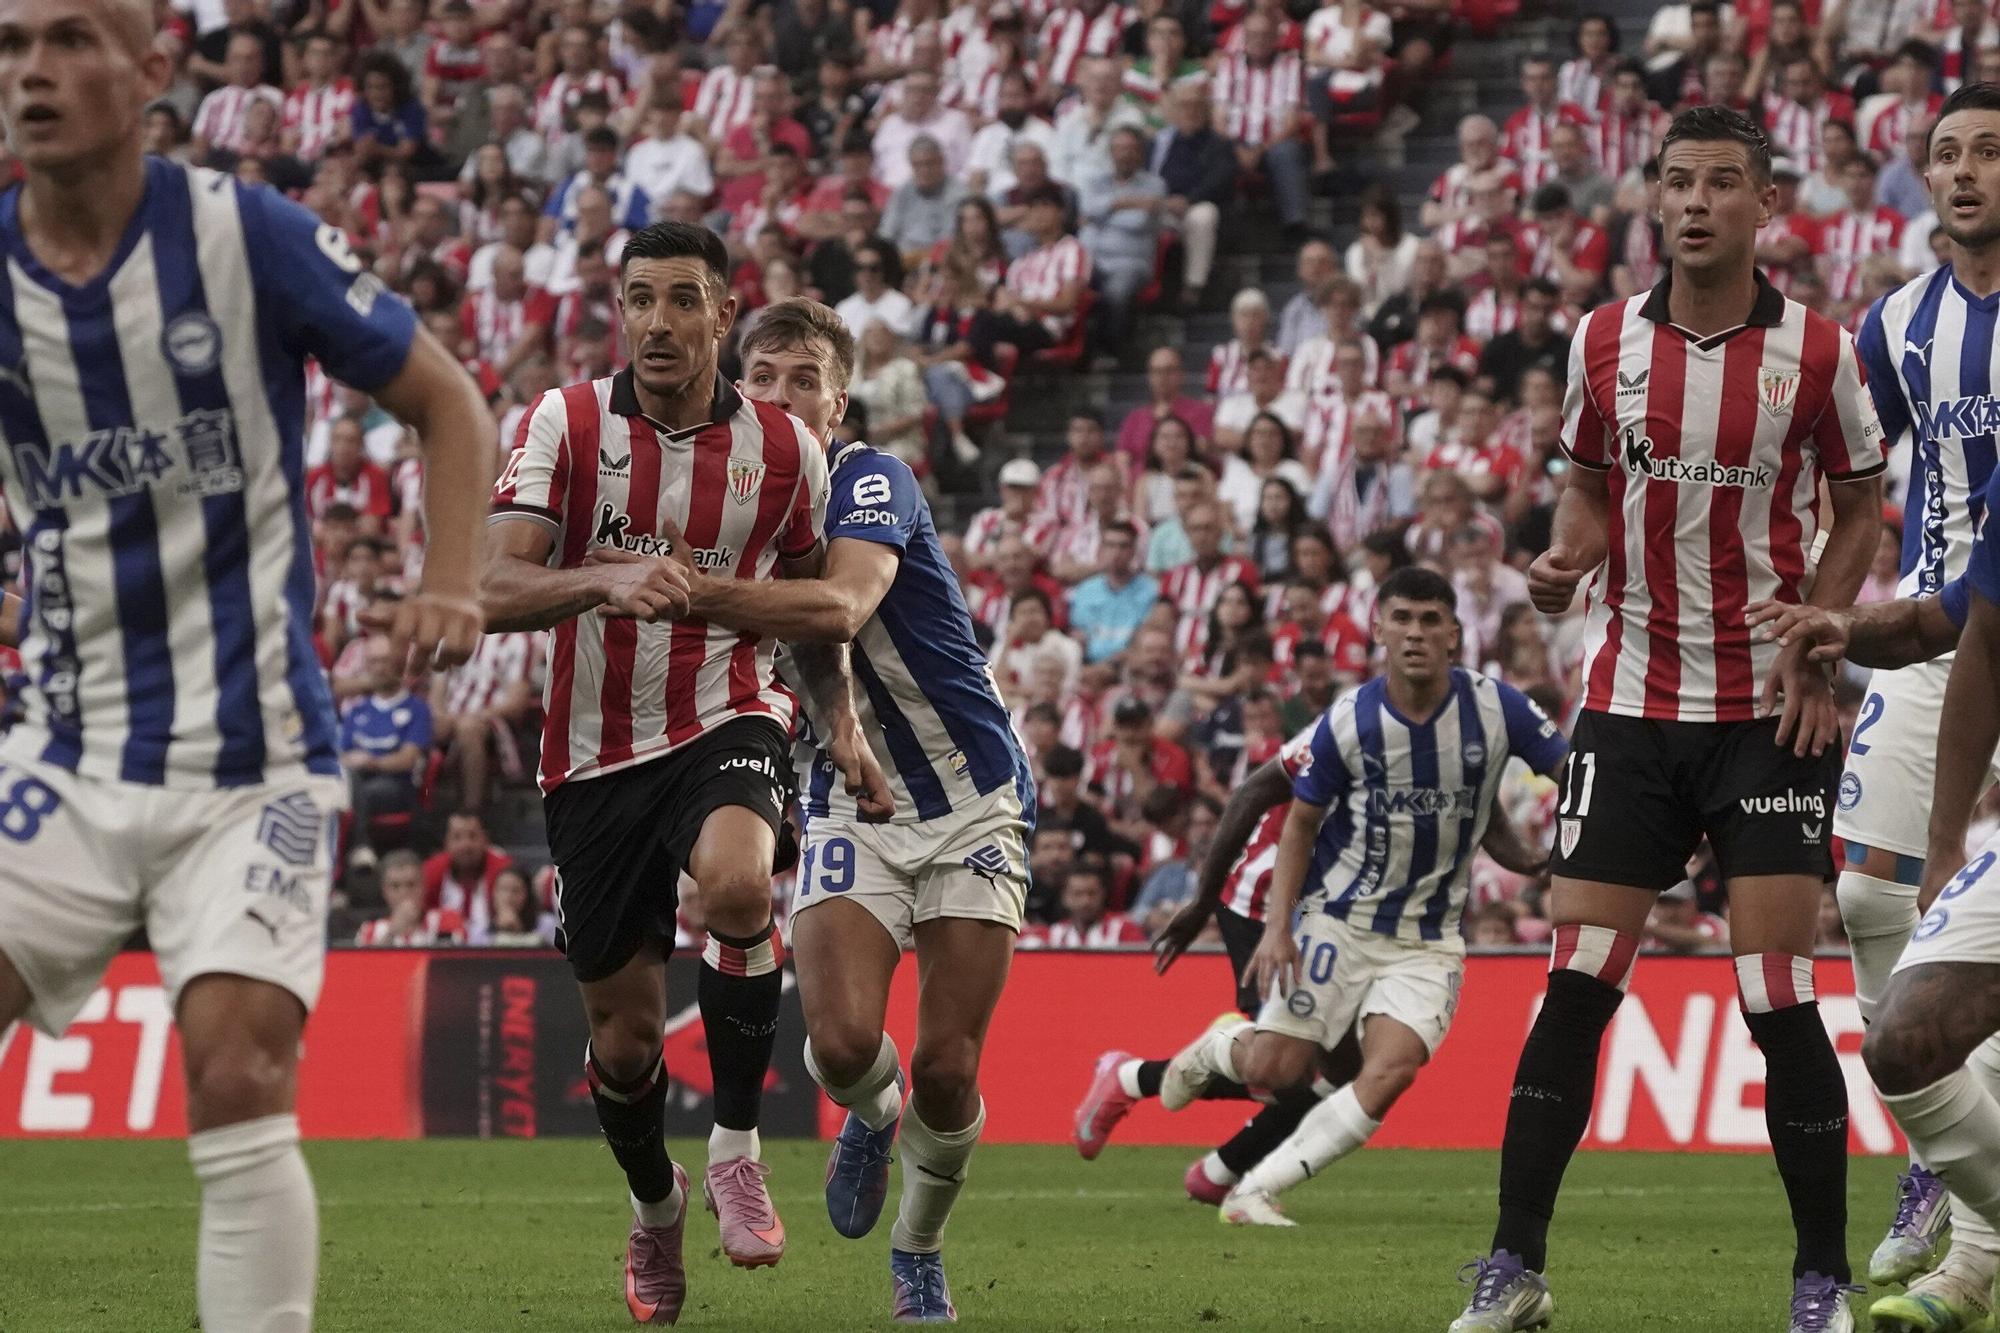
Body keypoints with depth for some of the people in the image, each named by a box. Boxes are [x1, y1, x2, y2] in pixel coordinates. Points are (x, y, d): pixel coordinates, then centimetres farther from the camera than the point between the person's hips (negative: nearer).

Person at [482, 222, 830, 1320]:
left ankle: (736, 1150, -18)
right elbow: (496, 592, -17)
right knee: (624, 1036, 6)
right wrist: (606, 581, -35)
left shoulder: (782, 447, 0)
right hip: (594, 754, 1)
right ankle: (654, 1207, 37)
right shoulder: (565, 425, -6)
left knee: (735, 884, -35)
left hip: (725, 723, -1)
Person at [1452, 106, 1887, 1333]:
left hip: (1768, 709, -2)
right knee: (1575, 988, -2)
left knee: (1779, 1000, -7)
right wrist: (1567, 563, -7)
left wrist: (1815, 647, -9)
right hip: (1631, 698, 2)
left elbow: (1860, 511, 4)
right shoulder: (1606, 342, 3)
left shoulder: (1819, 351, -5)